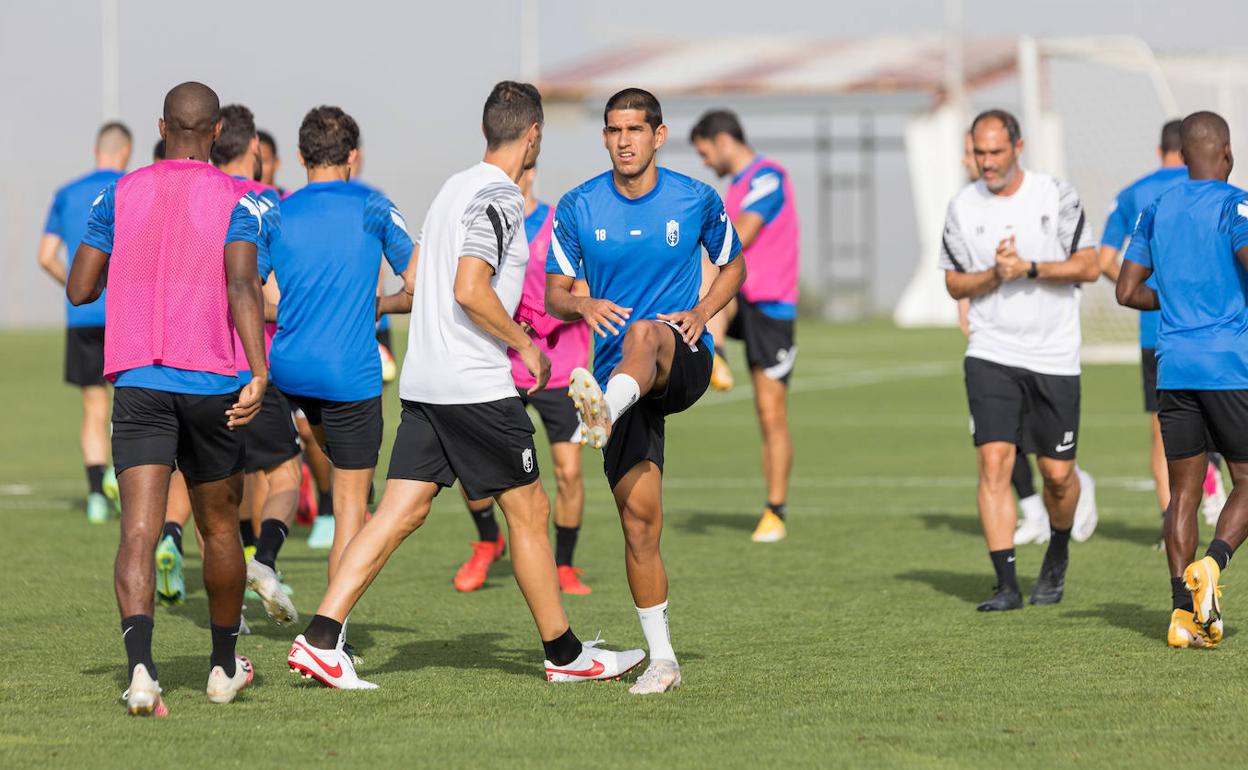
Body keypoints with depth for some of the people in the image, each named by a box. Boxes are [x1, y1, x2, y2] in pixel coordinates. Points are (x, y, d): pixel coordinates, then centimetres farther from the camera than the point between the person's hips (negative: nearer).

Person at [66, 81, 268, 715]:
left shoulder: (120, 195, 6)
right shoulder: (236, 201, -2)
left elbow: (79, 289, 6)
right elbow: (243, 286, -18)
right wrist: (259, 374, -25)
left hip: (137, 379, 1)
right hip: (212, 386, -1)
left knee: (139, 530, -9)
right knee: (219, 525, 17)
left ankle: (140, 667, -31)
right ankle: (223, 669, 32)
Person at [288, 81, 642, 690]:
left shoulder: (455, 188, 15)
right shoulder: (499, 199, -13)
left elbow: (414, 284, 22)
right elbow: (470, 291, -23)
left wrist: (378, 305, 42)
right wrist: (525, 344, -11)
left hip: (424, 382, 8)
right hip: (475, 385, -8)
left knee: (401, 512, 3)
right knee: (529, 509, 4)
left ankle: (320, 639, -6)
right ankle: (564, 654, 13)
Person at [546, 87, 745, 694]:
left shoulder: (696, 200, 2)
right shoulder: (578, 209, 4)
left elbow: (733, 266, 18)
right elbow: (554, 294, 9)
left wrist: (701, 312, -3)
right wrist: (583, 306, -15)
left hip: (683, 363, -2)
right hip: (620, 379, 2)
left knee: (644, 333, -39)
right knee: (638, 519, -5)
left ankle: (602, 411, -73)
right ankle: (661, 659, 5)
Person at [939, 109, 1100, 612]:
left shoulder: (1057, 196, -4)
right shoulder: (962, 208, 2)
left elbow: (1088, 267, -7)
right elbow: (954, 284, 7)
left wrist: (1028, 269, -18)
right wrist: (995, 275, -12)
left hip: (1055, 357, -1)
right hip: (991, 355, 1)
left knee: (1057, 474, 4)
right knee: (994, 462, -13)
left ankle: (1058, 555, 34)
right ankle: (1006, 584, -11)